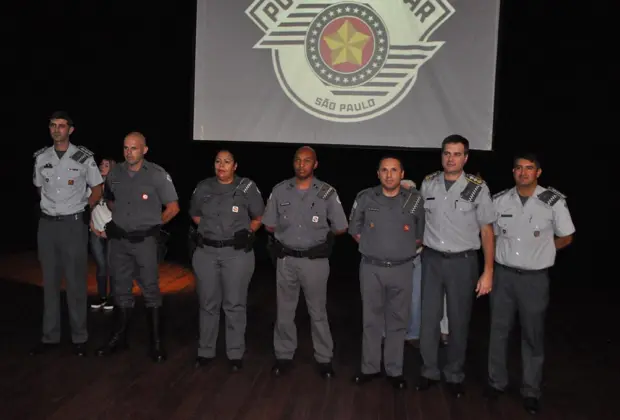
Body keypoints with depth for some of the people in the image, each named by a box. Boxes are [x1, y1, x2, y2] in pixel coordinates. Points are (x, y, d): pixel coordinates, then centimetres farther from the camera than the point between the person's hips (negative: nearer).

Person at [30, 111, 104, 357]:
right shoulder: (41, 157, 5)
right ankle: (50, 336, 18)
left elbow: (97, 188, 5)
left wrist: (84, 209, 2)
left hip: (74, 225, -3)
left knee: (76, 283, 1)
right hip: (47, 225, 4)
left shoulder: (84, 157, -5)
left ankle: (79, 337, 10)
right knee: (50, 282, 9)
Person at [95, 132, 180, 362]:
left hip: (144, 241, -4)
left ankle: (156, 342, 11)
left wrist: (153, 225, 4)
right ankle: (119, 337, 27)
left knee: (150, 291, 2)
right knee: (121, 290, 14)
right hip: (118, 240, 4)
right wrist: (108, 226, 11)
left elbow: (173, 207, -3)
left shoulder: (157, 174, -9)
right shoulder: (115, 173, 4)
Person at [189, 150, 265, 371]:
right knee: (208, 303, 11)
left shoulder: (247, 187, -5)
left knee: (235, 304, 4)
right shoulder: (203, 187, 6)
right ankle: (205, 351, 23)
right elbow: (195, 214, 21)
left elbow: (258, 217, 5)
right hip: (206, 252, 3)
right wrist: (209, 230, 10)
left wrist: (246, 234, 0)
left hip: (237, 253, -3)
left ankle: (235, 354, 15)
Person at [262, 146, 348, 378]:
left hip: (315, 260, -2)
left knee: (318, 312, 9)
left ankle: (324, 359, 21)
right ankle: (284, 355, 26)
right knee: (284, 311, 12)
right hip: (286, 259, 2)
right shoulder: (279, 190, -1)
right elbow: (269, 225, 8)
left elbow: (340, 228, 1)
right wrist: (290, 235, 8)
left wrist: (317, 235, 8)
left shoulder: (327, 193, -6)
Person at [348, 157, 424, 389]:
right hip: (371, 268, 0)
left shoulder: (415, 200, -4)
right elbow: (354, 228, 12)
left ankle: (394, 370, 21)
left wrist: (407, 249, 11)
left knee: (397, 321, 8)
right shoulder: (365, 198, -3)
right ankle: (370, 367, 22)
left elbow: (422, 233, 11)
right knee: (371, 320, 9)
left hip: (402, 269, 0)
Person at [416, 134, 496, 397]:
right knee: (429, 318, 9)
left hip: (462, 261, -2)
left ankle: (454, 375, 26)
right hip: (432, 259, 2)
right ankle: (429, 371, 25)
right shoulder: (428, 184, 1)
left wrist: (488, 272, -8)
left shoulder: (478, 188, -8)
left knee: (459, 321, 9)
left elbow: (487, 231, -5)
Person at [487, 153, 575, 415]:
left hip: (535, 278, -2)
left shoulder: (554, 202, -8)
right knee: (498, 331, 12)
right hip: (503, 275, 2)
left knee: (533, 336, 8)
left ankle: (531, 391, 23)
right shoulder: (499, 200, 0)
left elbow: (566, 238, 4)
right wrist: (506, 254, 4)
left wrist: (538, 252, 2)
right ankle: (496, 381, 28)